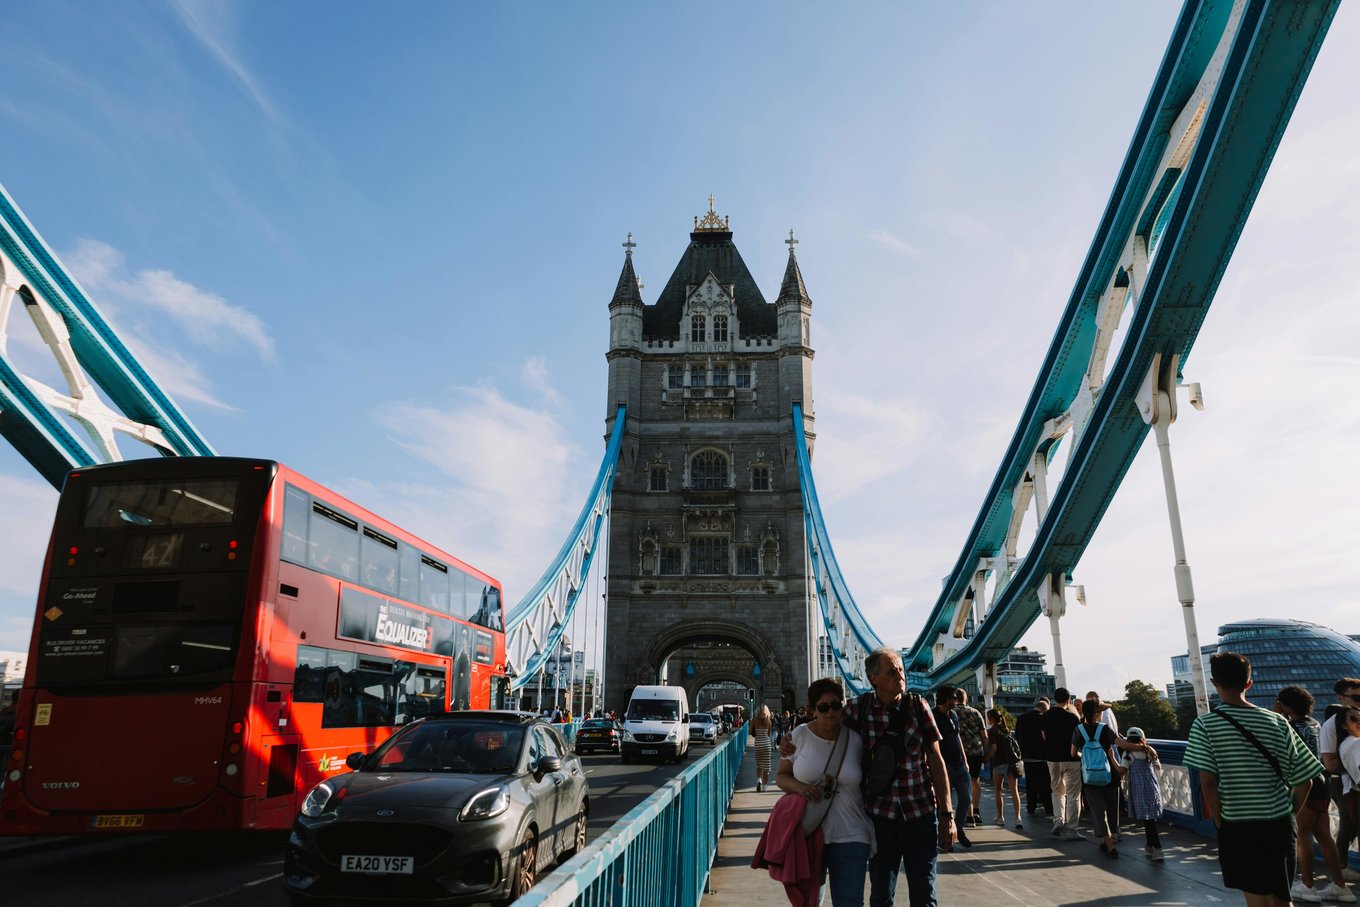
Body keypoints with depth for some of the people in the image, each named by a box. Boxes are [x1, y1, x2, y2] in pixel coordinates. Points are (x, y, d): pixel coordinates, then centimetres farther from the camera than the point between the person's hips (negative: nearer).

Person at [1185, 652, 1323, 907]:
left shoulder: (1205, 725, -9)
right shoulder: (1276, 722, 0)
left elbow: (1207, 783, -13)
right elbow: (1304, 780, 2)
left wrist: (1220, 823, -1)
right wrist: (1287, 815, 15)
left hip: (1237, 827, -3)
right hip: (1279, 824, 3)